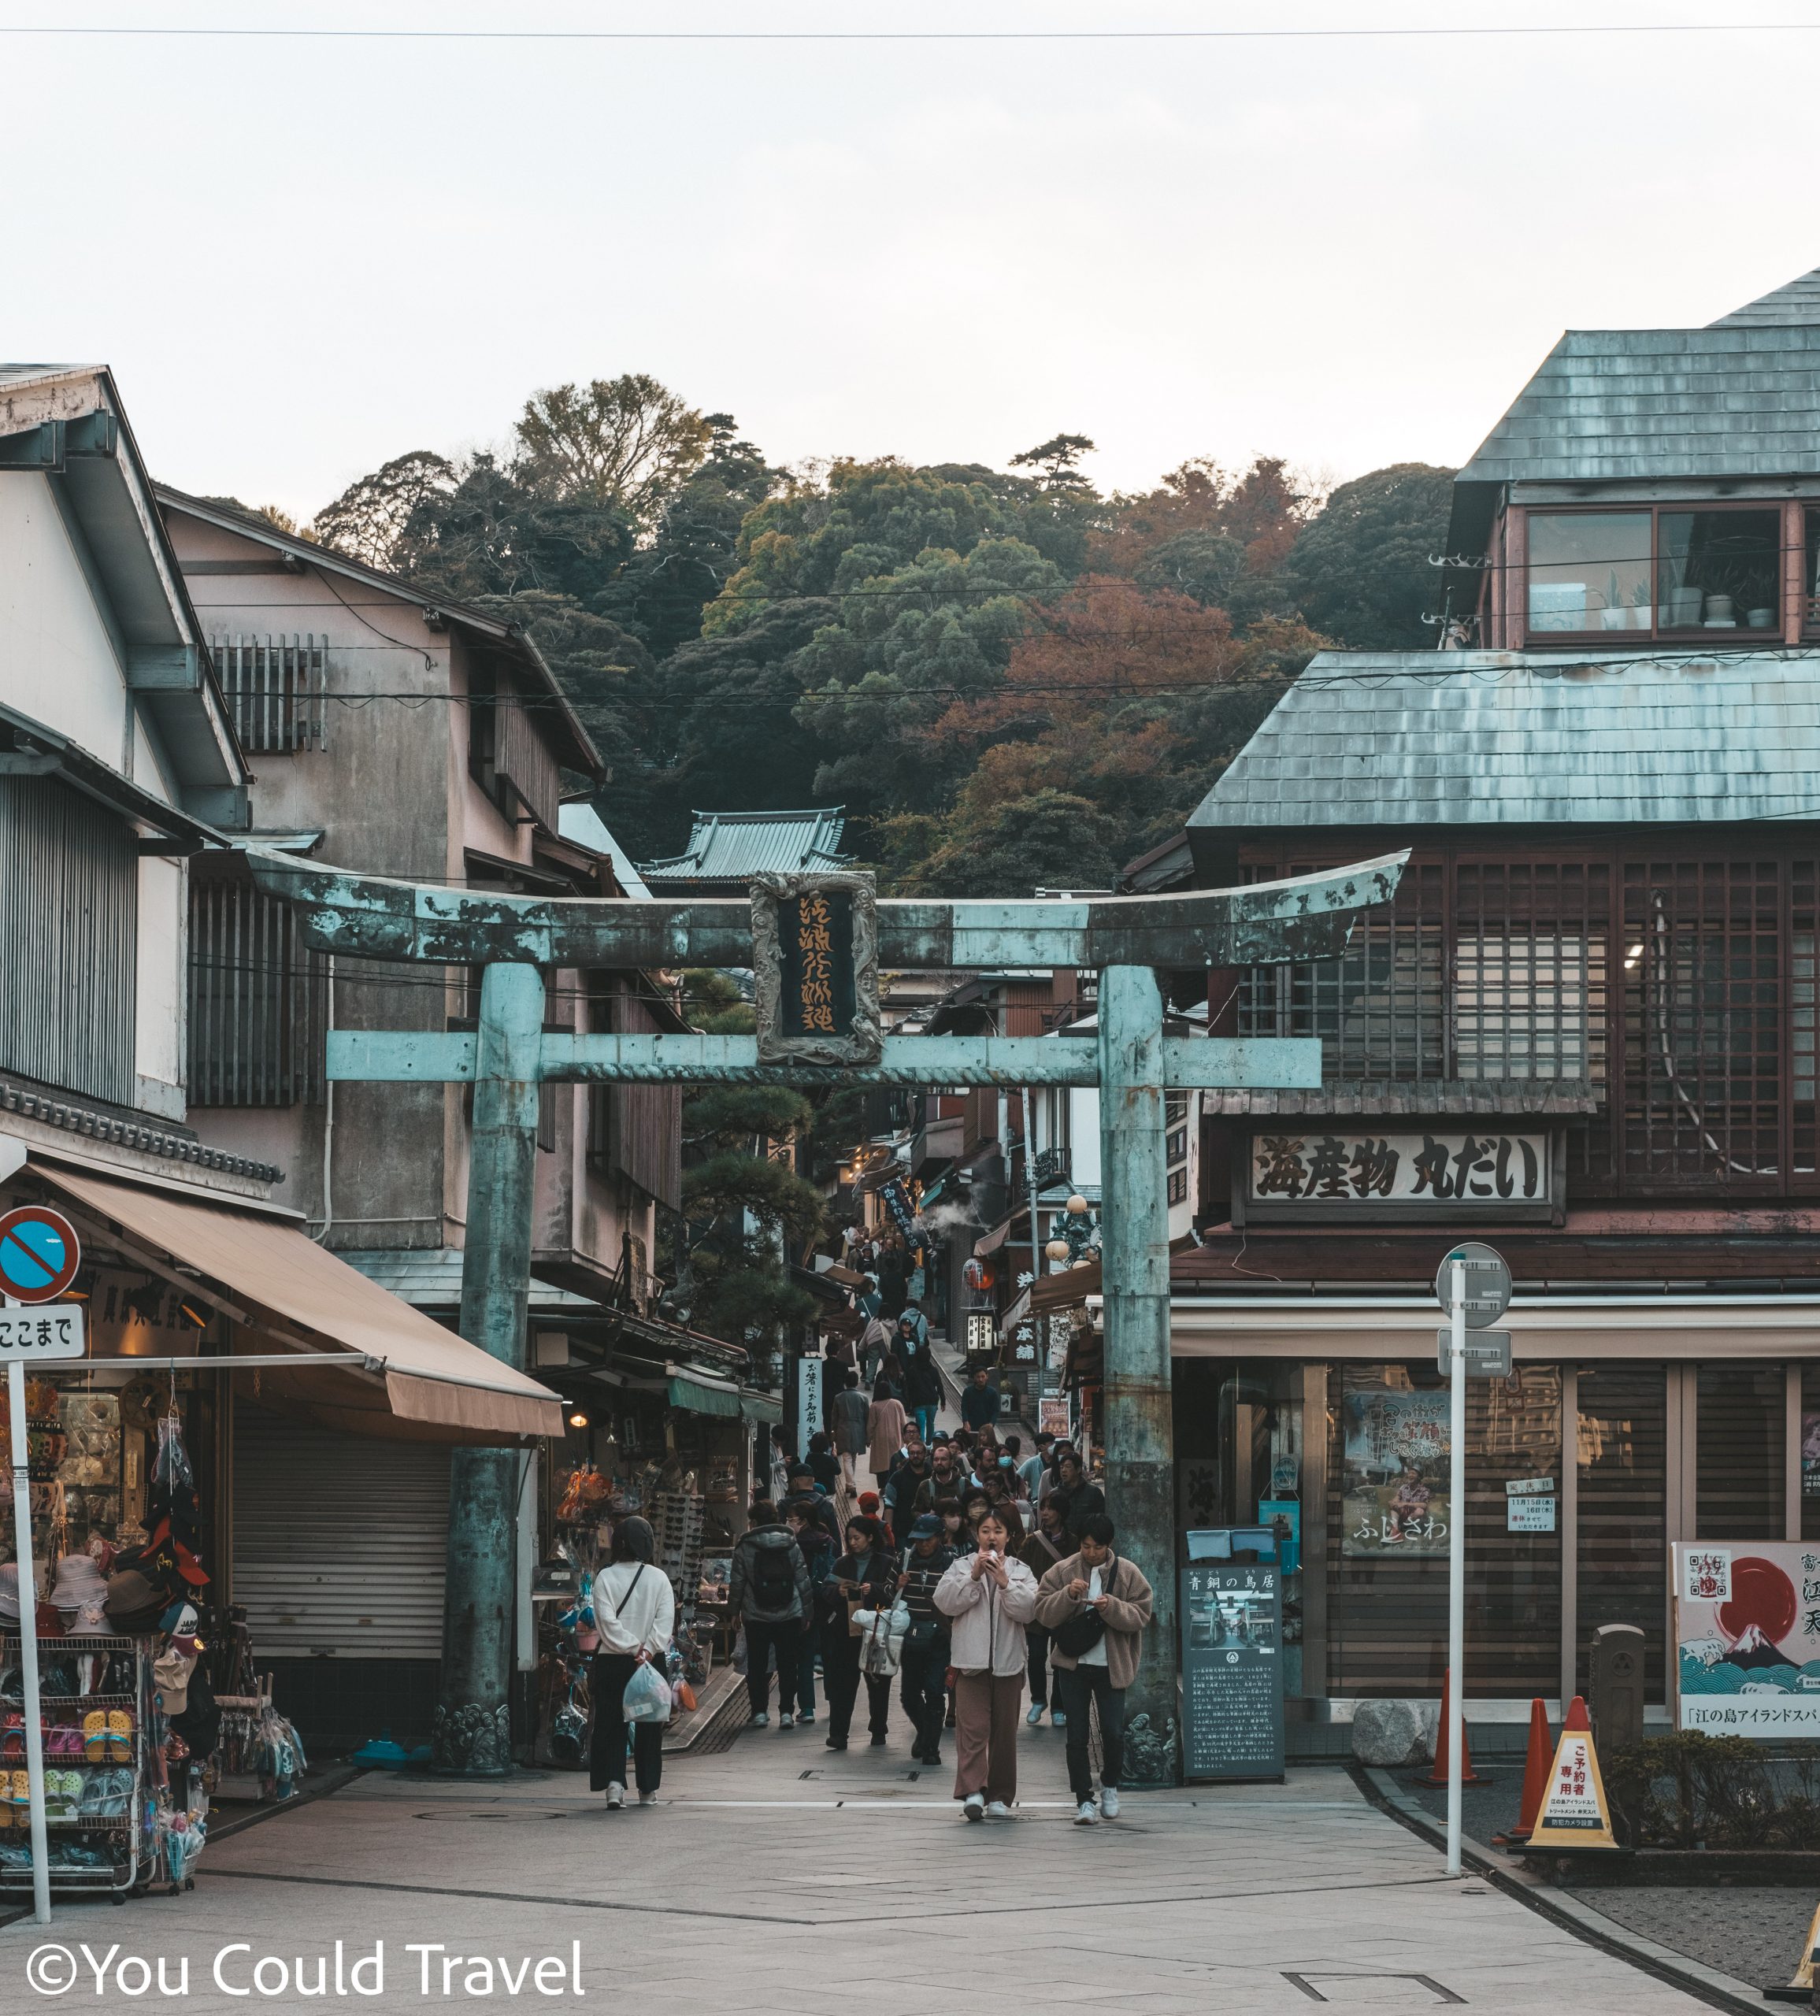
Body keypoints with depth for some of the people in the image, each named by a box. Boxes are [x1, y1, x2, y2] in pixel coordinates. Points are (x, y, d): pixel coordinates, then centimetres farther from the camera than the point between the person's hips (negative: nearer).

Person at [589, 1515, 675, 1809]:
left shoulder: (605, 1578, -3)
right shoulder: (659, 1578, -1)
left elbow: (607, 1622, -11)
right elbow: (666, 1620, -9)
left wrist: (633, 1648, -9)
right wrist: (647, 1651, -13)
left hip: (612, 1661, -1)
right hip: (653, 1661, 1)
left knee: (610, 1724, 4)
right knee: (649, 1726, 11)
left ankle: (613, 1784, -13)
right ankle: (647, 1790, 16)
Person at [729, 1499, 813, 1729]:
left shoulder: (744, 1548, -5)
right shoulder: (791, 1546, 0)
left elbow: (737, 1583, -2)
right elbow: (803, 1582, 2)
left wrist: (733, 1611, 10)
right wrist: (807, 1612, 9)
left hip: (755, 1617, -1)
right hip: (789, 1615, 1)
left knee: (757, 1666, 9)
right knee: (787, 1665, 7)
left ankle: (759, 1712, 9)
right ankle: (786, 1712, 4)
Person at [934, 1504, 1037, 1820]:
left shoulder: (1021, 1572, 10)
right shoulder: (961, 1568, 8)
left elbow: (1028, 1610, -5)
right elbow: (945, 1602, -7)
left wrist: (1004, 1581, -15)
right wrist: (974, 1576, -14)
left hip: (1008, 1661, 2)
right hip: (971, 1660, -2)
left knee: (1004, 1731, 7)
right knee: (973, 1727, -13)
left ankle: (999, 1797, 15)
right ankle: (972, 1792, -22)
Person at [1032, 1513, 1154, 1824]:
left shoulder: (1127, 1573, 0)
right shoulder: (1062, 1571, 0)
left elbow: (1140, 1615, -3)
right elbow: (1043, 1612, -4)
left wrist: (1112, 1606, -21)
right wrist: (1068, 1595, -21)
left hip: (1111, 1666, 0)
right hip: (1072, 1664, 1)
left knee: (1113, 1732, -1)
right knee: (1077, 1735, 1)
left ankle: (1109, 1787, 25)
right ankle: (1083, 1799, 8)